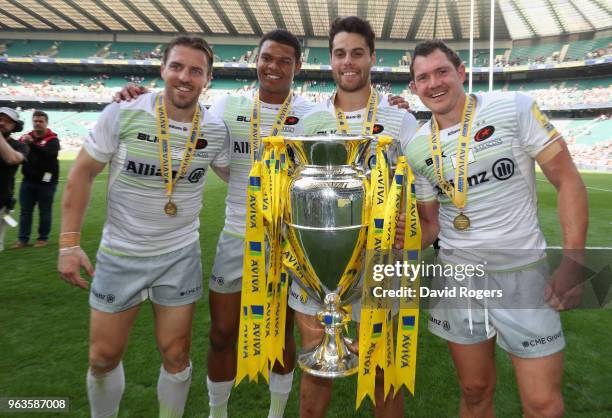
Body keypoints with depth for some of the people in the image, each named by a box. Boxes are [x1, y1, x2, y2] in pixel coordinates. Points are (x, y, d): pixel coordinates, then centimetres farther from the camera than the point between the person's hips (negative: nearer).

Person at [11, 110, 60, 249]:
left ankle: (43, 238, 15)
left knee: (44, 211, 5)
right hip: (28, 180, 4)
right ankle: (23, 239, 15)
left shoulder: (52, 139, -6)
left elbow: (49, 153, -26)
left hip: (46, 181, -4)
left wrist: (32, 143, -38)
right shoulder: (26, 137, 8)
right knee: (25, 211, 7)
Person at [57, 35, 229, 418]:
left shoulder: (216, 130, -6)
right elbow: (82, 173, -6)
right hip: (120, 254, 0)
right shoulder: (123, 113, -12)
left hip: (181, 256, 1)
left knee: (176, 355, 10)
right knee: (104, 358, 12)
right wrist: (69, 242, -9)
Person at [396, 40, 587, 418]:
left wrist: (574, 260, -14)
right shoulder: (418, 148, 3)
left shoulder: (515, 108, -7)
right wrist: (407, 241, -13)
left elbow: (567, 179, -6)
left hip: (523, 272, -2)